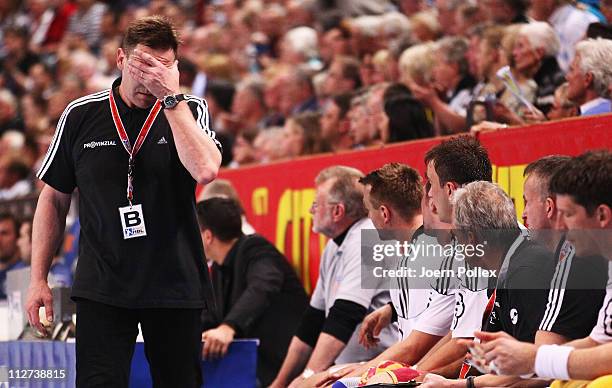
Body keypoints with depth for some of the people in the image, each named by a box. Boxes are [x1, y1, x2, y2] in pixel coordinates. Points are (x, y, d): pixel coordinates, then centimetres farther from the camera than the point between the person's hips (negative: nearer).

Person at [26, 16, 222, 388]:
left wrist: (171, 96, -18)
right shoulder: (81, 115, 4)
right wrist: (39, 278, 7)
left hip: (175, 285, 0)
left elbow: (205, 170, -20)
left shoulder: (189, 110, 1)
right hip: (101, 287, 0)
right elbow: (54, 199, 12)